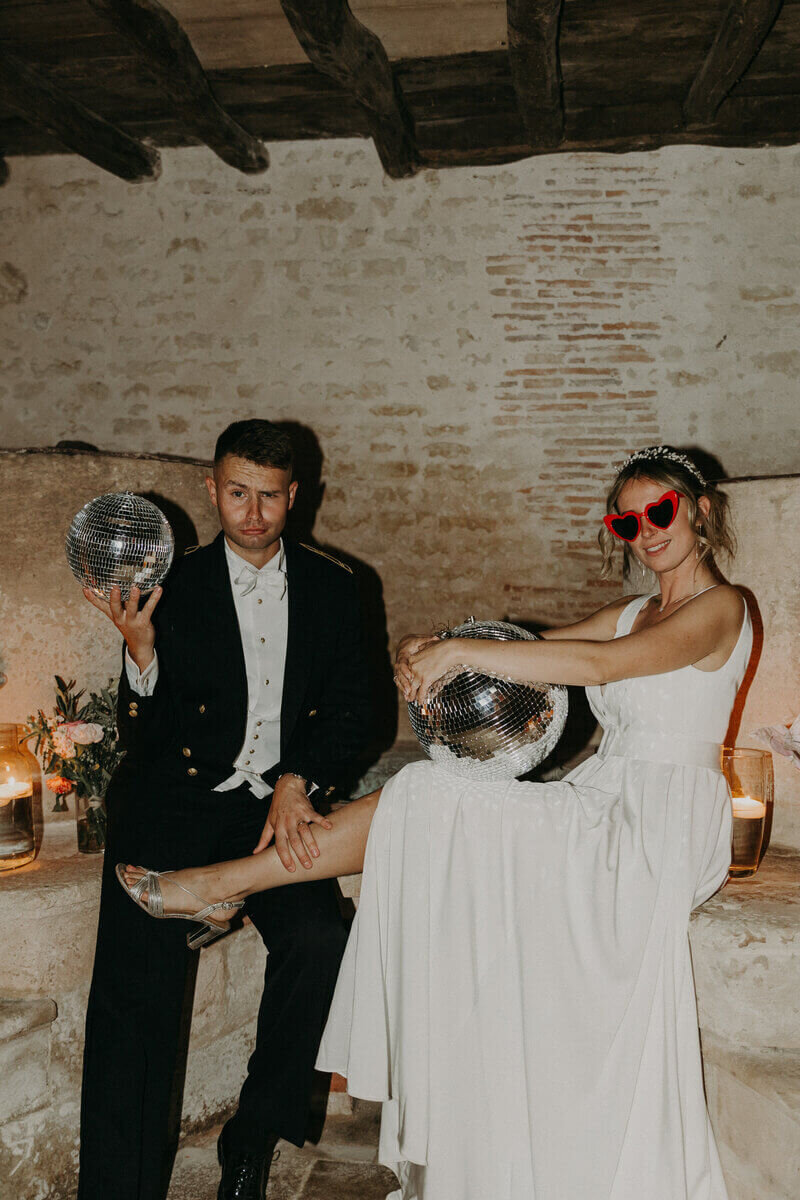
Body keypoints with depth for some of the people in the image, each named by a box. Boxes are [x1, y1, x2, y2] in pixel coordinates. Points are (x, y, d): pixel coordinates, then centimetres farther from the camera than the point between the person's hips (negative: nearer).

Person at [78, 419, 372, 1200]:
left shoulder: (330, 587, 9)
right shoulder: (174, 588, 2)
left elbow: (352, 709, 10)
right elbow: (141, 735, 1)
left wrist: (298, 781, -7)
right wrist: (140, 650, -18)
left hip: (276, 808, 2)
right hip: (176, 804, -1)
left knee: (318, 936, -23)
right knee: (137, 975, -19)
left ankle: (253, 1137, -2)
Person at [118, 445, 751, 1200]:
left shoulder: (719, 607, -5)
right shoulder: (631, 612, 22)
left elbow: (603, 663, -21)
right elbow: (539, 645, 11)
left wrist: (463, 651, -25)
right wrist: (430, 651, -9)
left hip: (660, 825, -7)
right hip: (602, 806, 7)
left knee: (430, 802, -19)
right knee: (424, 806, -16)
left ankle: (226, 880, -11)